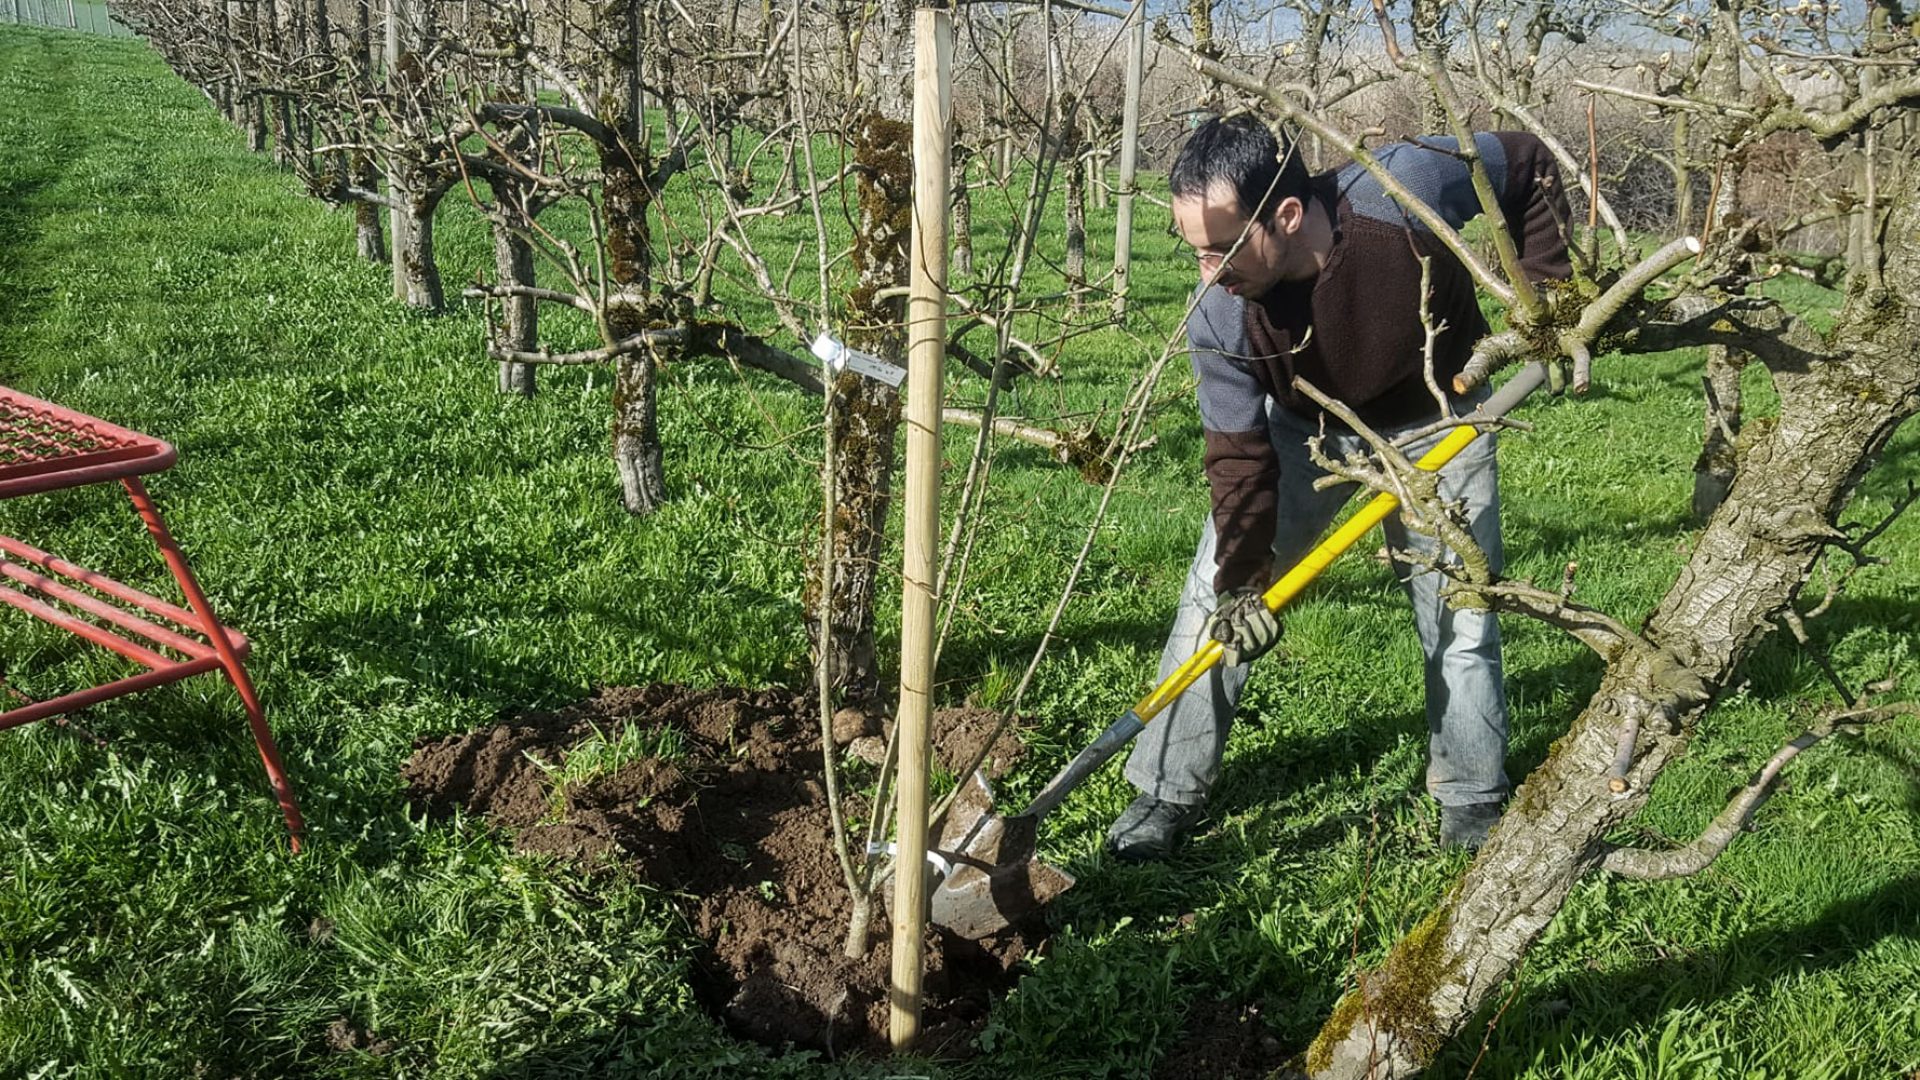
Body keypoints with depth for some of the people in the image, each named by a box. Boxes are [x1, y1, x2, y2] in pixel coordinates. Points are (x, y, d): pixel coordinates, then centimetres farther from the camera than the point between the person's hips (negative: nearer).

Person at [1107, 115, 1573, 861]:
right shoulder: (1219, 317, -30)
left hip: (1436, 423, 0)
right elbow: (1239, 454, -20)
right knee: (1213, 601, -4)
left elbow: (1529, 163, -16)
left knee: (1460, 622, 4)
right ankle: (1168, 792, 11)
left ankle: (1473, 804, 26)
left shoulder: (1410, 189, -36)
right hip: (1303, 429, 1)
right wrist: (1239, 581, -25)